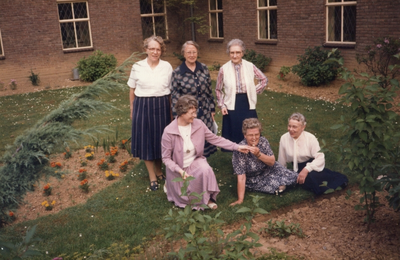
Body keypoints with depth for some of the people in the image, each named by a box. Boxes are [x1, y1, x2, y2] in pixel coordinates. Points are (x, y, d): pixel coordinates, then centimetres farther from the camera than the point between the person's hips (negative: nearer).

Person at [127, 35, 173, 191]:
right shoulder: (137, 67, -1)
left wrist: (171, 110, 5)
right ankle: (152, 176, 18)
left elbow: (171, 90, 6)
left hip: (162, 107, 1)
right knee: (146, 140, 5)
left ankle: (158, 170, 33)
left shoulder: (167, 67, 1)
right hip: (143, 107, -1)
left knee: (161, 139, 10)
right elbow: (132, 90, 5)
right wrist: (132, 110, 5)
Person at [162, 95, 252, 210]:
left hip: (195, 161, 3)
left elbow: (215, 139, -3)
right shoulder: (169, 132, -23)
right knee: (185, 199, -3)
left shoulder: (198, 124, -12)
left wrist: (236, 146, -8)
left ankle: (207, 198, -6)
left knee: (206, 170, -32)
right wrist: (180, 171, -28)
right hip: (177, 168, -3)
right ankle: (171, 184, 27)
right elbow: (166, 158, -15)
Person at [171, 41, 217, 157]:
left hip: (205, 114, 3)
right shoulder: (177, 73, -5)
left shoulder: (204, 69, 4)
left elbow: (209, 91, 11)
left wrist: (212, 110, 11)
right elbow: (175, 96, -3)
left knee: (205, 141, 9)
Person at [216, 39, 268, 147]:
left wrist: (254, 91, 4)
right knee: (233, 136, 3)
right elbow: (218, 90, 9)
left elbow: (264, 80, 13)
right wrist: (222, 105, 1)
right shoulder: (224, 69, -2)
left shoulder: (250, 67, -1)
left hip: (248, 106, 1)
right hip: (231, 108, -1)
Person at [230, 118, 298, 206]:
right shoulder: (240, 150, -28)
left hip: (268, 170, 5)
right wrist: (240, 200, -29)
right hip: (253, 180, -4)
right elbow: (241, 178, -27)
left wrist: (259, 154, -31)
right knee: (277, 185, -25)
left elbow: (272, 162, -12)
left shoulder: (263, 141, -15)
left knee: (293, 177, -8)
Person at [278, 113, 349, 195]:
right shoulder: (284, 138, -3)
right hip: (297, 169, 3)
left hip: (311, 165, -2)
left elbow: (320, 158, -17)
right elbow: (281, 162, 8)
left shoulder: (310, 138, -11)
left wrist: (306, 169, -31)